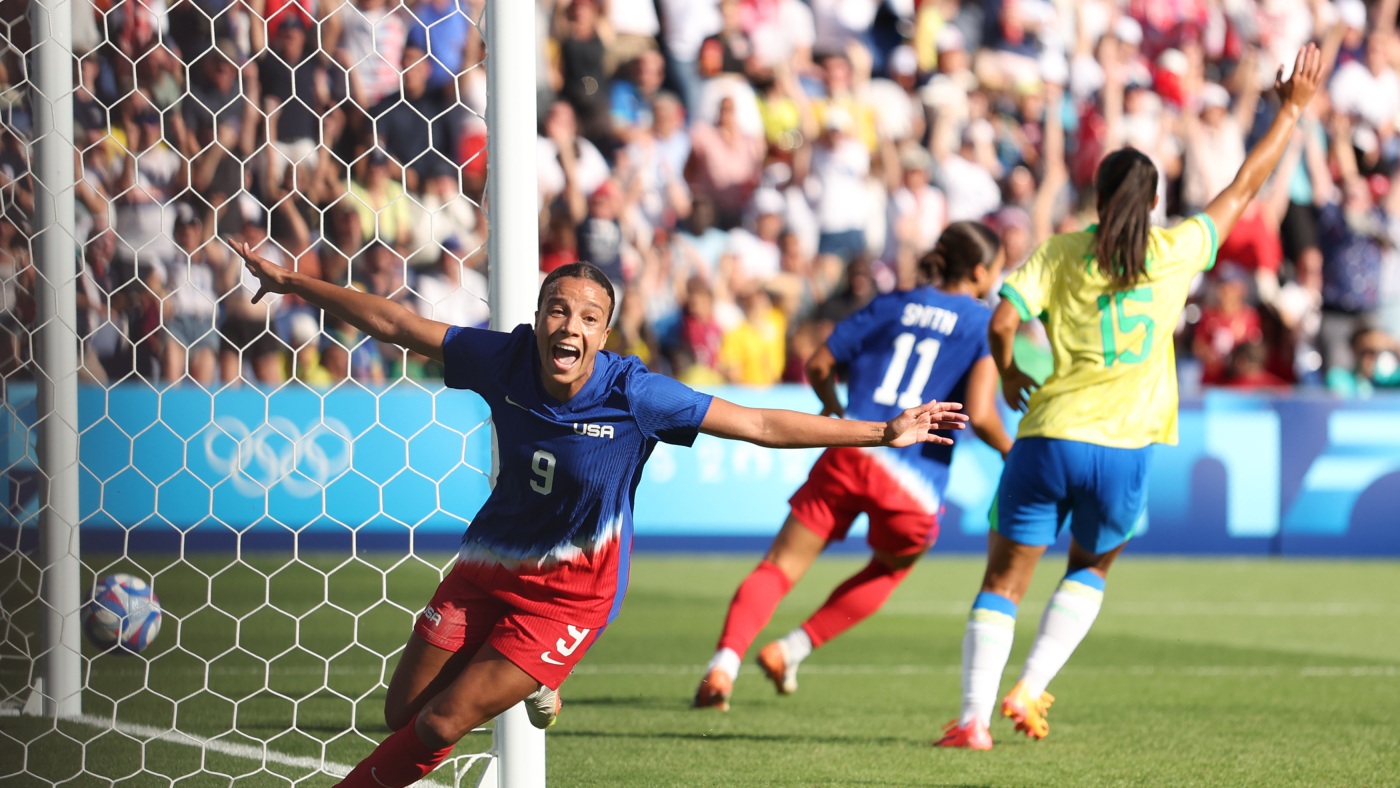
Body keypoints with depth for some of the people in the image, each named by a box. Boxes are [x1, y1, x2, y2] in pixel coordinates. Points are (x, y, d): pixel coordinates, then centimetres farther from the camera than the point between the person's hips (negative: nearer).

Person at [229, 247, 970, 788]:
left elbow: (760, 424, -20)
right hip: (491, 561, 4)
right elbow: (395, 323, -6)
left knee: (441, 725, -9)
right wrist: (290, 282, -3)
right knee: (402, 714, 10)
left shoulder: (632, 394, -24)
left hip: (569, 591, -4)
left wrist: (884, 432, -22)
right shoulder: (504, 360, -17)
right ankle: (529, 683, 36)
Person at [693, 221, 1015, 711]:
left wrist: (835, 410, 36)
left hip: (850, 452, 2)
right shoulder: (984, 324, 4)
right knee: (890, 569, 27)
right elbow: (980, 416, -9)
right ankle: (792, 650, 16)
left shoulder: (894, 304, 16)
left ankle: (725, 662, -21)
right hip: (912, 486, -2)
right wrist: (1013, 454, 10)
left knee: (781, 566, 1)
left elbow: (818, 366, 15)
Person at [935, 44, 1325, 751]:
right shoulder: (1176, 252, 4)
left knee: (1003, 582, 4)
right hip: (1122, 450, 1)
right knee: (1090, 570, 25)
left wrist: (1008, 376, 13)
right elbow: (1243, 189, 15)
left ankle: (973, 718, -9)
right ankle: (1029, 691, 9)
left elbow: (1002, 325, -8)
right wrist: (1291, 111, 26)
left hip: (1048, 439, -1)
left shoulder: (1060, 253, 2)